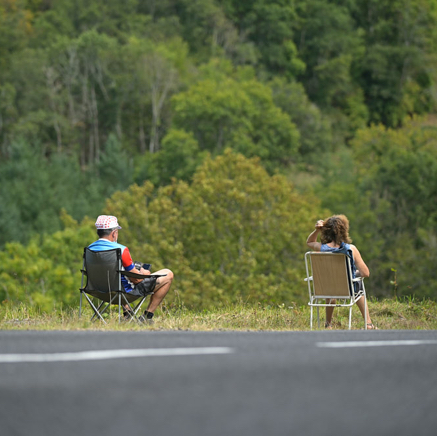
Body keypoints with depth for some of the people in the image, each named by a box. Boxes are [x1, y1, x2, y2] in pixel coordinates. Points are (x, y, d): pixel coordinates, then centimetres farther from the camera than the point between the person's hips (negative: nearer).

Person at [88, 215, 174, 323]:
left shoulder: (89, 249, -5)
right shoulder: (121, 250, -25)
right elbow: (136, 279, -18)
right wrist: (144, 273, 6)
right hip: (126, 291, -7)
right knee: (168, 275, 5)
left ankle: (127, 313, 30)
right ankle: (147, 316, 10)